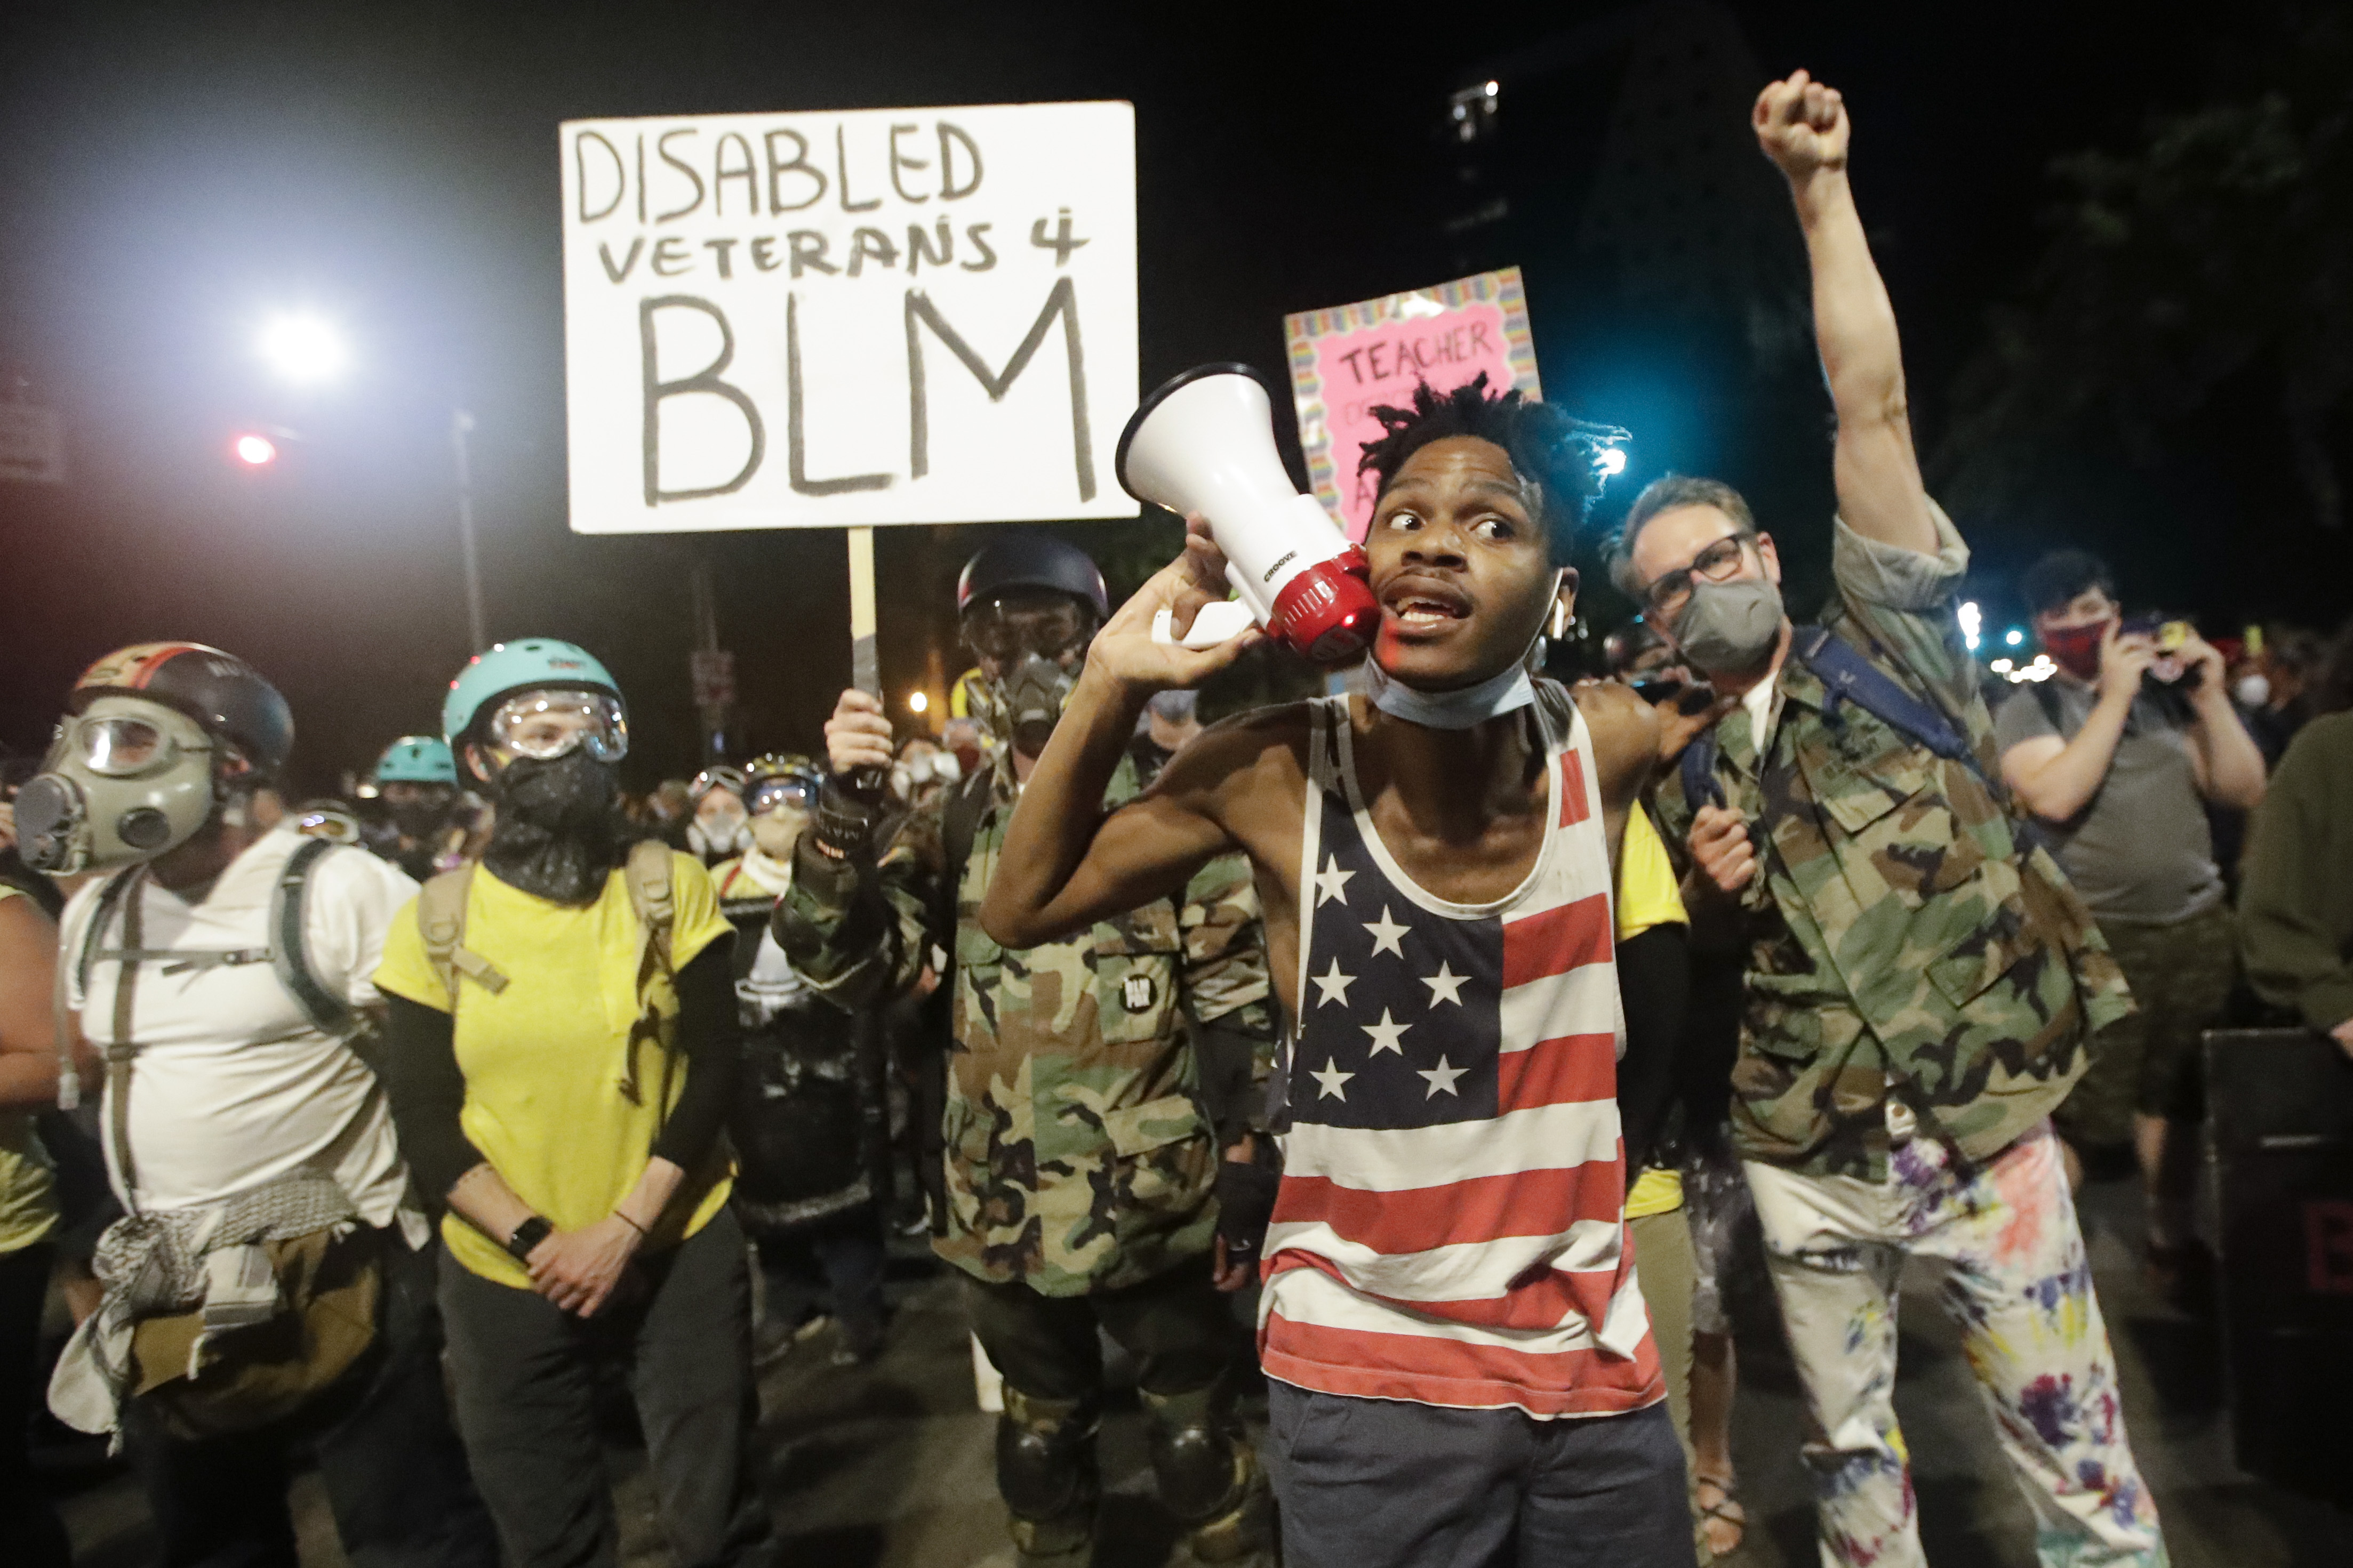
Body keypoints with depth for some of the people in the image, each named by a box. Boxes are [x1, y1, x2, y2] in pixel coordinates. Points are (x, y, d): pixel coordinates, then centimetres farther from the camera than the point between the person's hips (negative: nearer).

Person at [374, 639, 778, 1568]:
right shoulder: (437, 920, -3)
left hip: (678, 1252, -1)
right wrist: (535, 1241, -14)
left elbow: (713, 1069, -8)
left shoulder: (670, 887, -5)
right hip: (503, 1271, 1)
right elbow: (423, 1117, -4)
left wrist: (623, 1229, -16)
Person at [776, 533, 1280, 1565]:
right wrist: (842, 811, -19)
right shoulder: (951, 828, 3)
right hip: (1004, 1217, 4)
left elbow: (1238, 1007, -6)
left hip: (1154, 1211, -3)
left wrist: (1246, 1188, -8)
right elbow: (845, 968, -7)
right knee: (1039, 1435, 23)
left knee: (1197, 1437, 13)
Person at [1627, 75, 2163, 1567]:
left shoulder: (1887, 645, 0)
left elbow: (1873, 408, -11)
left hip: (1986, 1133, -3)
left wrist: (1821, 187, -13)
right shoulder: (1685, 781, 7)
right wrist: (1716, 887, -5)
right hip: (1807, 1158, 3)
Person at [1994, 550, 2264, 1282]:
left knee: (2173, 1098, 13)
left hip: (2198, 926, 4)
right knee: (2073, 1110, -6)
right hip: (2092, 936, -4)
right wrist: (2114, 695, -15)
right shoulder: (2027, 709, -2)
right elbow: (2055, 797, -19)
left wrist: (2211, 698, -4)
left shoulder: (2165, 691, 8)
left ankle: (2170, 1241, 30)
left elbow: (2245, 792, 7)